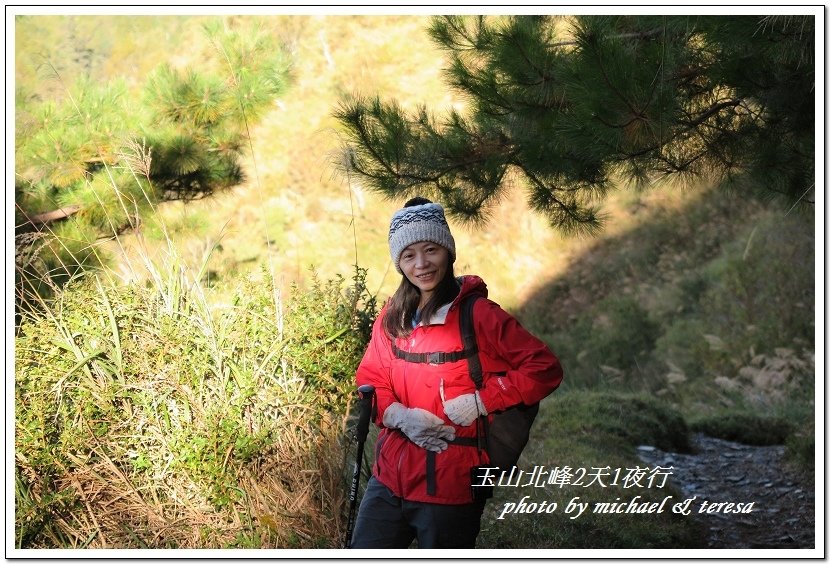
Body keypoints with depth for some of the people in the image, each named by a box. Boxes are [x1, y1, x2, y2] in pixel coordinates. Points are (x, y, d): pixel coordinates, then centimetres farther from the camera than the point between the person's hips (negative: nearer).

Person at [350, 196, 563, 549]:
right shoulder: (392, 317, 6)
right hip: (389, 479, 5)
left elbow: (545, 369, -10)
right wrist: (398, 414, -9)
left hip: (450, 486, -5)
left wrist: (481, 402, -18)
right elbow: (369, 377, 11)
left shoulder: (478, 314, -10)